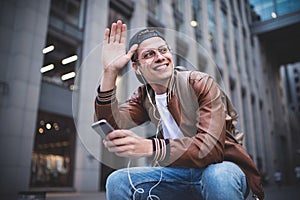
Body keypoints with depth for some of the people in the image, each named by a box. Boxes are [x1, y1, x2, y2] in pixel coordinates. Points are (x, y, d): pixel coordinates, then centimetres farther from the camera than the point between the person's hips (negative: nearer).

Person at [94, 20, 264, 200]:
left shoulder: (201, 84, -14)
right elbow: (112, 124, -14)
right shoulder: (144, 96, 3)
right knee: (117, 182, -14)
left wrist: (150, 148, -41)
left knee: (218, 176, -37)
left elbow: (211, 147, -27)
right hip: (179, 170, 4)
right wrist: (110, 72, -23)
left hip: (223, 167, -3)